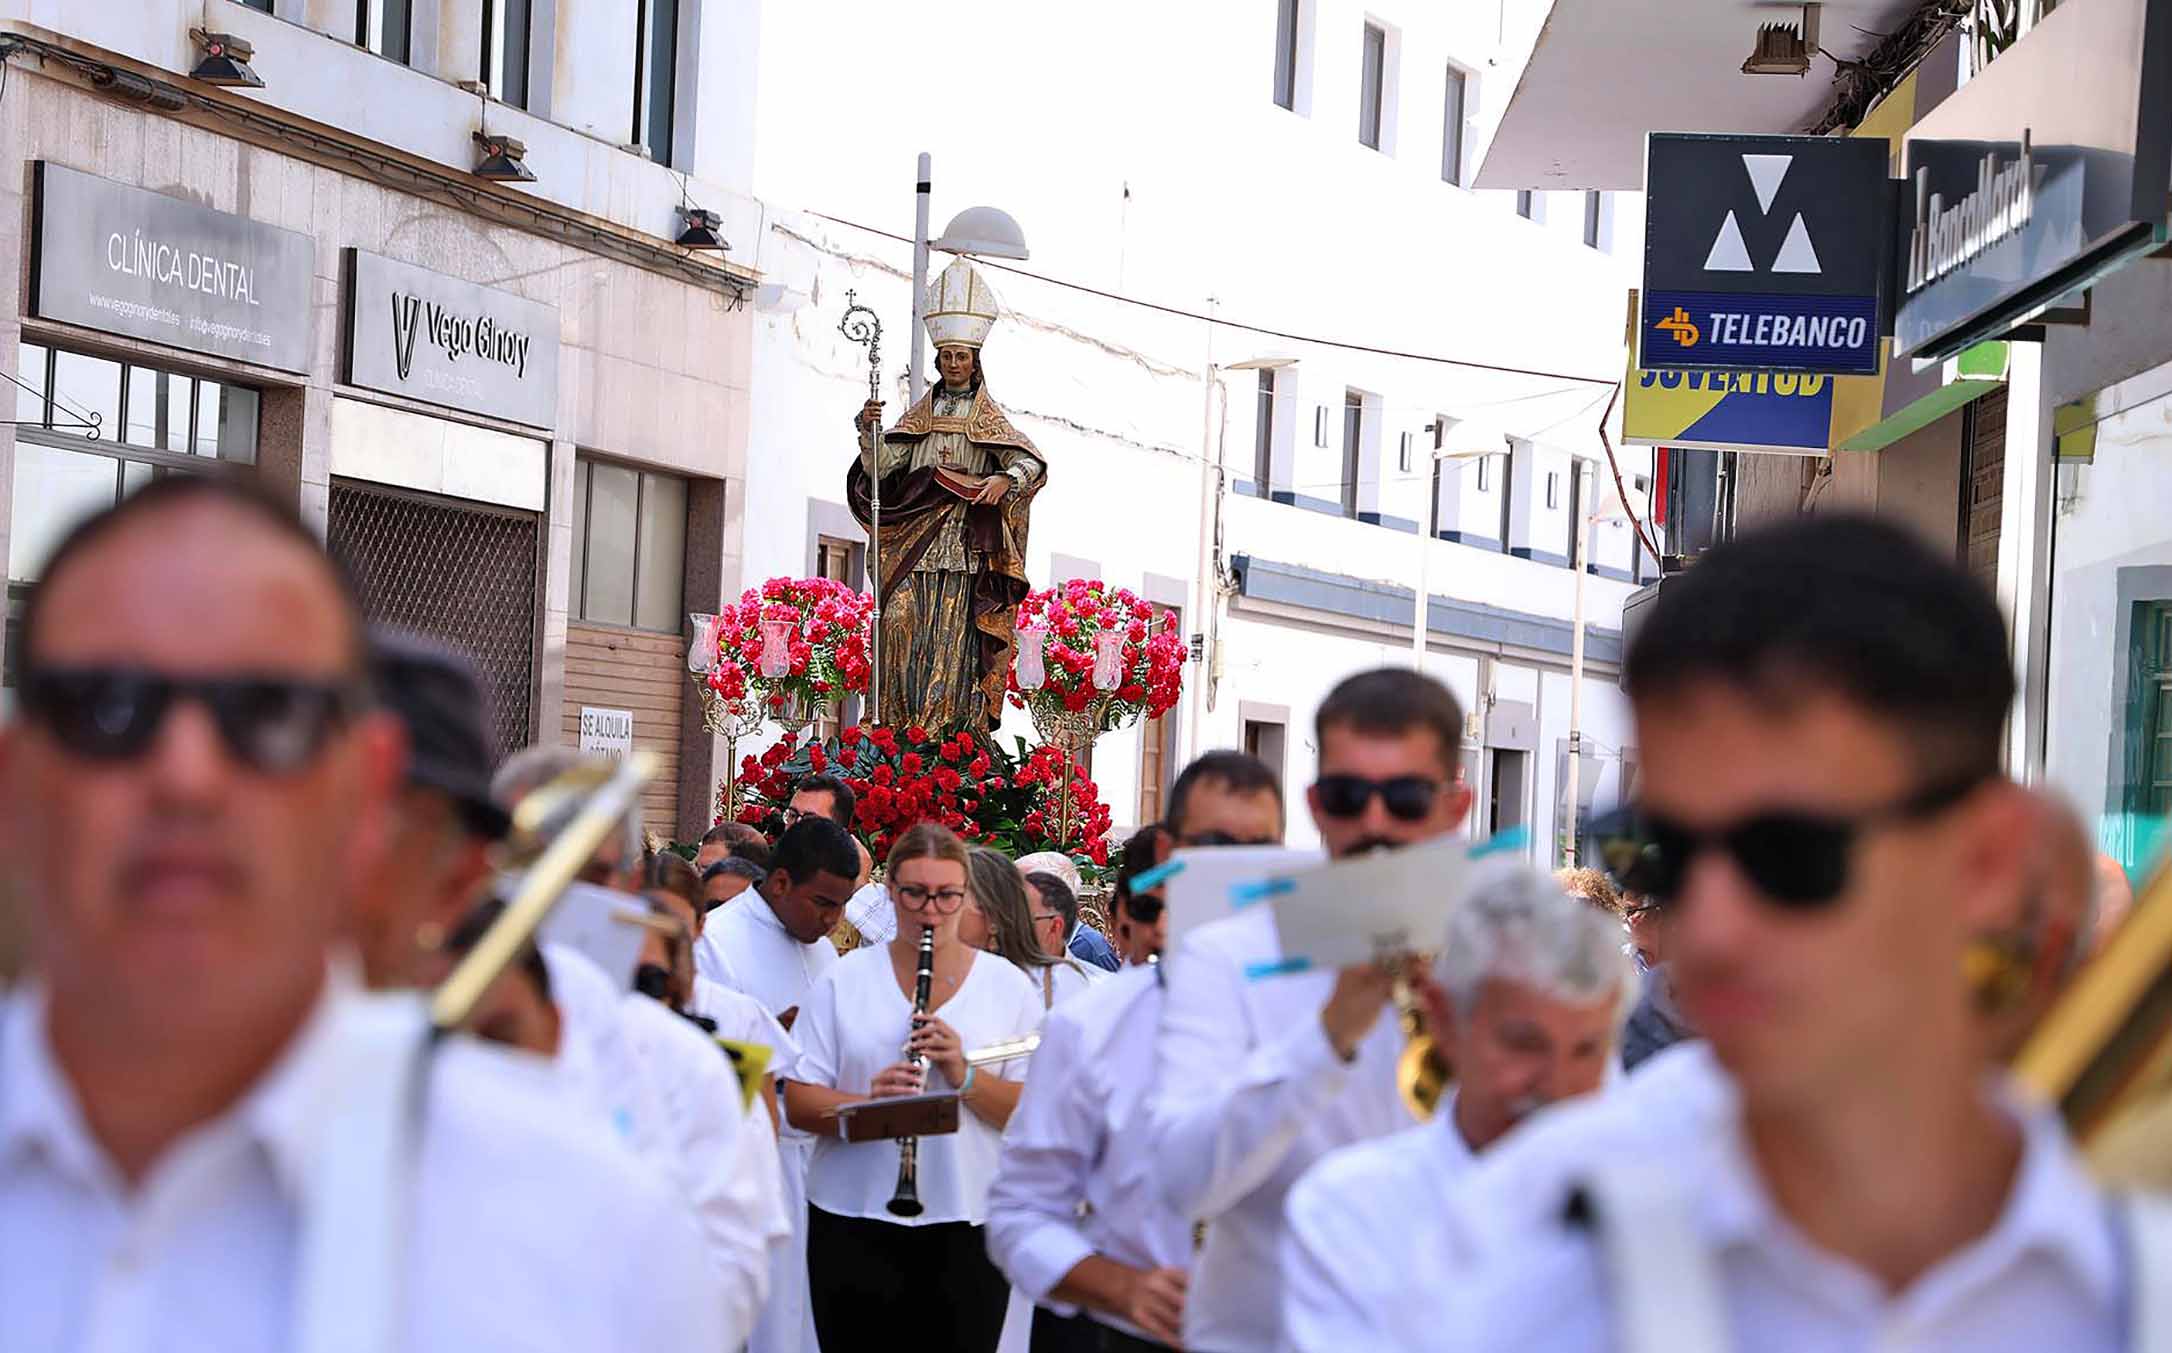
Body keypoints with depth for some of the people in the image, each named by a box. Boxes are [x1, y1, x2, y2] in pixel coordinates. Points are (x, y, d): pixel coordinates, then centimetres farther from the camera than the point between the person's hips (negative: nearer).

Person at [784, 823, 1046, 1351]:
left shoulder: (1008, 985, 5)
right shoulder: (844, 980, 5)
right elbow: (798, 1104, 0)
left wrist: (965, 1076, -18)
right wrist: (869, 1104, -19)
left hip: (968, 1226, 0)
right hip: (854, 1221, 0)